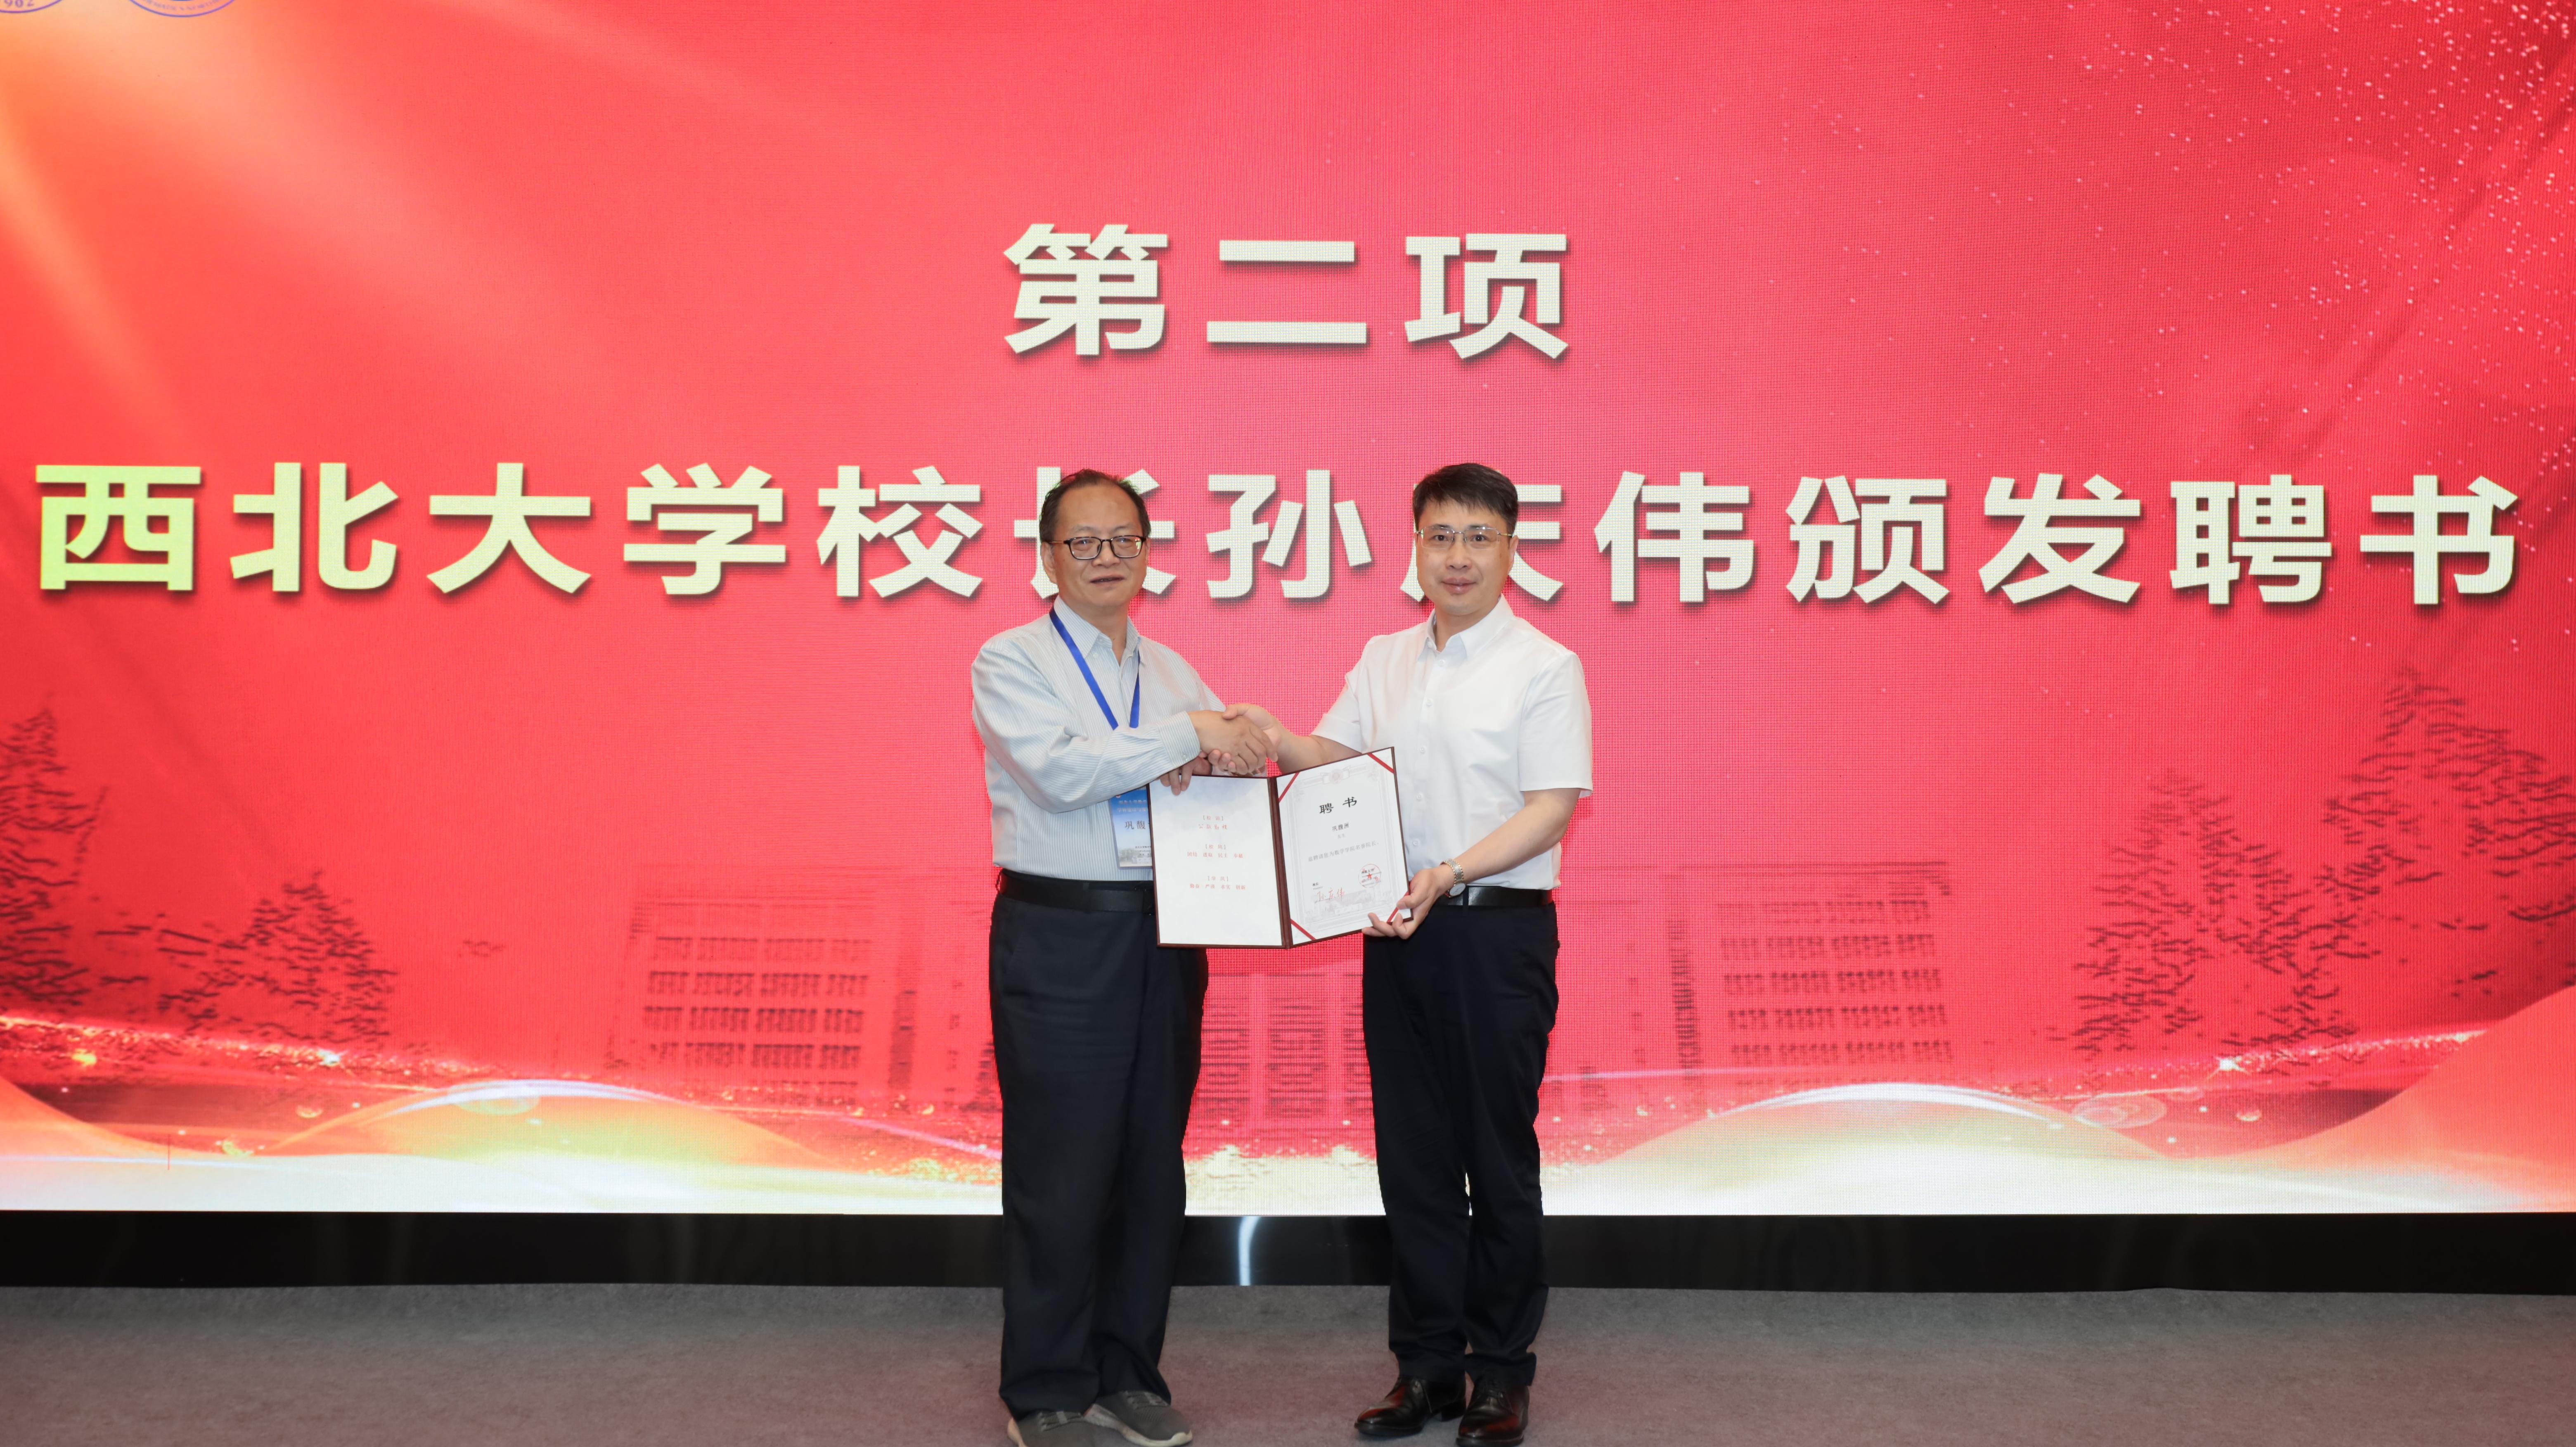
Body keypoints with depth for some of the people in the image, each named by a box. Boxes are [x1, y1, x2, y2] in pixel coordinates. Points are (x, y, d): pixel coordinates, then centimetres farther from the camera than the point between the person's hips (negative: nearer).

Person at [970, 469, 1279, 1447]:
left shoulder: (1170, 671, 16)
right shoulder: (1012, 661, -2)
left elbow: (1251, 752, 11)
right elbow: (1062, 771, -17)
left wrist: (1203, 757, -10)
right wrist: (1186, 734, -17)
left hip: (1165, 935, 6)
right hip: (1060, 937, -5)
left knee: (1153, 1164, 11)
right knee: (1061, 1172, 0)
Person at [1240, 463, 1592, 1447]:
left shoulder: (1544, 666, -5)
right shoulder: (1384, 659, 12)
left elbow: (1550, 811, -11)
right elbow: (1334, 758, 8)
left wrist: (1450, 872, -23)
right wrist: (1269, 737, -13)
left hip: (1499, 930, -5)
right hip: (1397, 927, 5)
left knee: (1499, 1154, 4)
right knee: (1412, 1151, 10)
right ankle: (1427, 1364, 24)